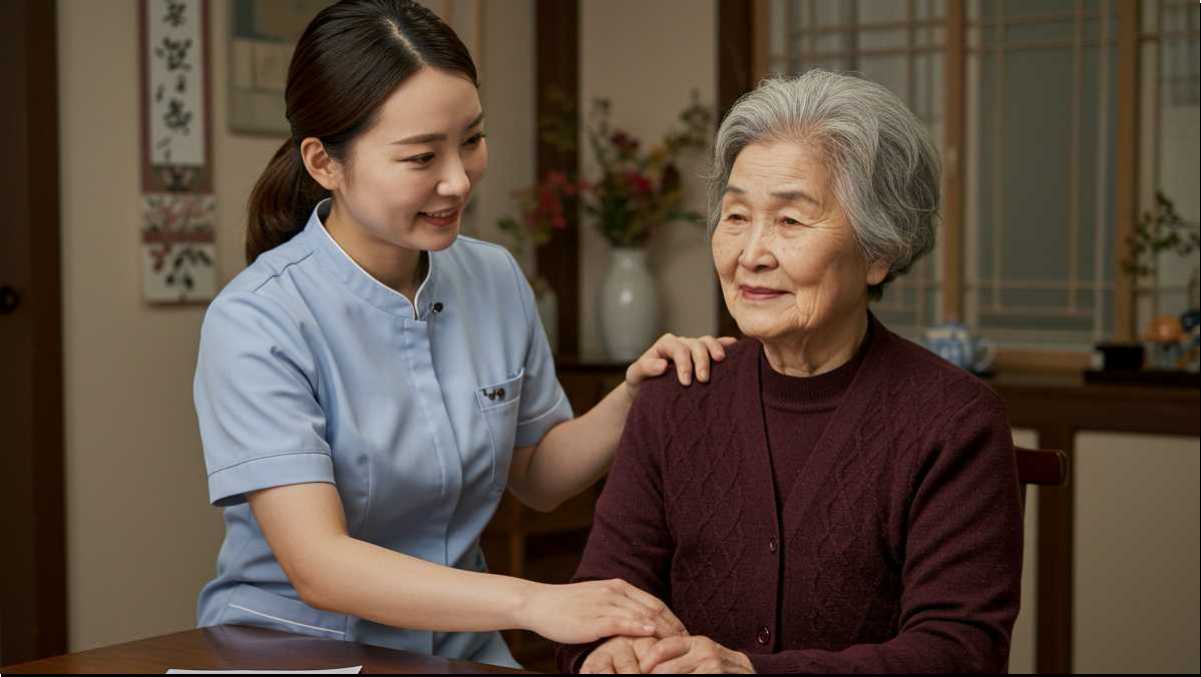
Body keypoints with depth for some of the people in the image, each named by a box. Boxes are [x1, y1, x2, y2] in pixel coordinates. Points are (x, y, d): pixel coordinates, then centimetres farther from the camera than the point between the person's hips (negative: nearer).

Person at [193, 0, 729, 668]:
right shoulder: (255, 323, -16)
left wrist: (633, 397, -6)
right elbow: (317, 566, -23)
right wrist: (530, 601, -34)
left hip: (462, 648, 4)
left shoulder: (497, 280, 1)